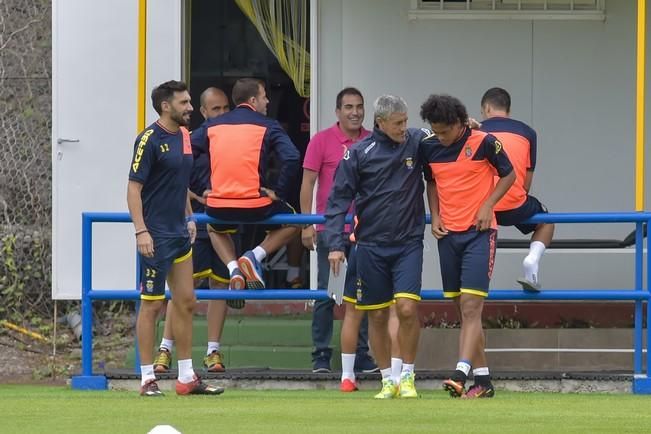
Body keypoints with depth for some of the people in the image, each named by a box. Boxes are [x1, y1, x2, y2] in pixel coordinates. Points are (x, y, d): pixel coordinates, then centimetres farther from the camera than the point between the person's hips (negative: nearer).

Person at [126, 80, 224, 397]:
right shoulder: (150, 139, -13)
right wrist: (141, 230, -22)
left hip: (179, 234, 8)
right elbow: (134, 188, -16)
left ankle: (187, 378, 15)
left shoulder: (183, 136, 11)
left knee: (186, 302, 9)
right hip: (156, 236, -8)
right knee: (152, 305, -3)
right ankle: (147, 379, 3)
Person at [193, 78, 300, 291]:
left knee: (214, 229, 38)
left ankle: (233, 268, 12)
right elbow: (291, 159, -14)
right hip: (255, 206, -3)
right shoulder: (267, 126, 1)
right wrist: (278, 192, -4)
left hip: (219, 208, 3)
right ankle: (255, 256, 4)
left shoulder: (213, 126, 11)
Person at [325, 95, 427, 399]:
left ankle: (407, 377, 2)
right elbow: (339, 198, 0)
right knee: (377, 316, 5)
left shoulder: (417, 143, 1)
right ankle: (388, 381, 17)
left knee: (407, 308, -14)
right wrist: (335, 244, -8)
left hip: (409, 242, 0)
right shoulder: (360, 152, -2)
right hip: (371, 245, 0)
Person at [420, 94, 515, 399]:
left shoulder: (484, 143, -9)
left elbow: (509, 175, 2)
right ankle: (483, 381, 14)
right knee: (463, 309, 8)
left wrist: (488, 205, -10)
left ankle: (460, 374, -24)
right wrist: (435, 216, 5)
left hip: (479, 233, -6)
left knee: (471, 306, -14)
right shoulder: (429, 147, 4)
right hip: (448, 234, 6)